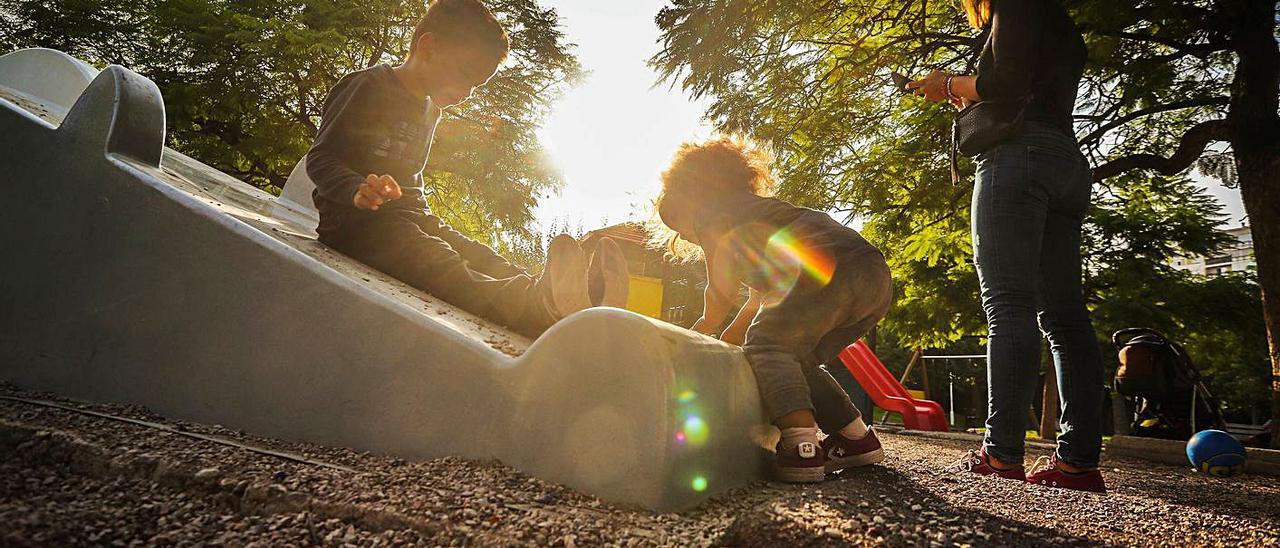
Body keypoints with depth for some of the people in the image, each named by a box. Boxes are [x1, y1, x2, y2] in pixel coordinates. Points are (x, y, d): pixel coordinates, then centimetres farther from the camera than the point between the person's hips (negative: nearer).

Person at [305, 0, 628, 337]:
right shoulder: (369, 87, -4)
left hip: (410, 216, 8)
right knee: (442, 266, -35)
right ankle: (541, 304, -64)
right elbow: (320, 159, -10)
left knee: (482, 259, -21)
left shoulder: (431, 109, 22)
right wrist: (358, 191, -30)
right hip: (357, 218, -7)